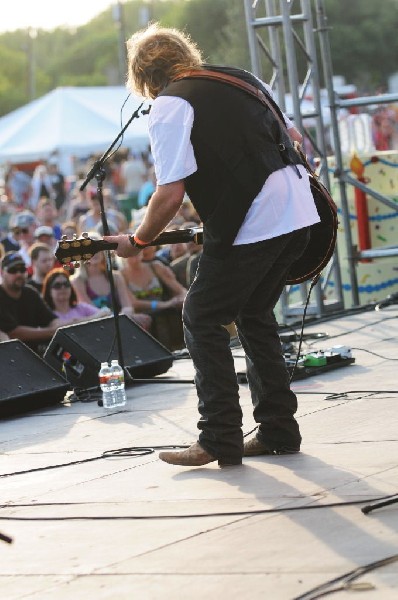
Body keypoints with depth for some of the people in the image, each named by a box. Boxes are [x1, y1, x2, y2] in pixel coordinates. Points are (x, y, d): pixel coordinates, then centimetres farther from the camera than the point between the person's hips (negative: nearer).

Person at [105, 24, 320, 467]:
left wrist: (138, 242, 1)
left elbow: (171, 194, -13)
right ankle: (278, 430, 20)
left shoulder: (169, 106, -5)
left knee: (202, 319, 4)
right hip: (298, 214, 8)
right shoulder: (241, 77, 18)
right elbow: (291, 136, 27)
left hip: (251, 225, -8)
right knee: (255, 315, 21)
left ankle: (220, 441, 1)